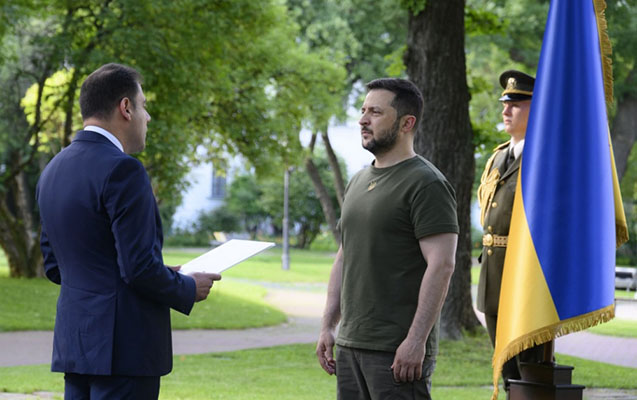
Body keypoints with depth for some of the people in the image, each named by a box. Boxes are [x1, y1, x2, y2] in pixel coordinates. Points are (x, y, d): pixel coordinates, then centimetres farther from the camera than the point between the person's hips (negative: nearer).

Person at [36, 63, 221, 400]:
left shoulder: (53, 171, 12)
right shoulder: (122, 171, -15)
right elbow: (140, 268, -19)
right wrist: (189, 289, 0)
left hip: (74, 343, 9)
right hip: (124, 347, -9)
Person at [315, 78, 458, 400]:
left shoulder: (425, 184, -10)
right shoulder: (358, 183, 17)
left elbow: (441, 265, -16)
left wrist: (416, 340, -21)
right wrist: (327, 327, 15)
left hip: (398, 350, -8)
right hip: (350, 345, 8)